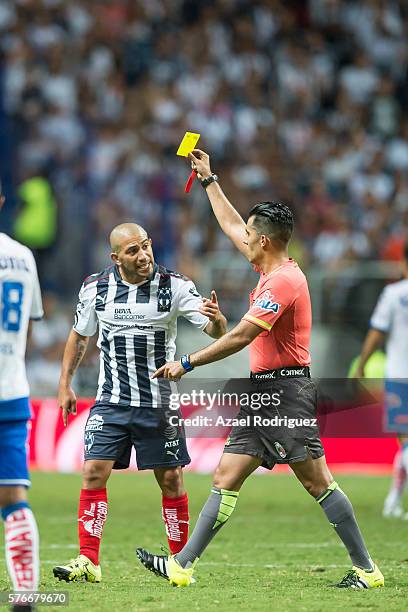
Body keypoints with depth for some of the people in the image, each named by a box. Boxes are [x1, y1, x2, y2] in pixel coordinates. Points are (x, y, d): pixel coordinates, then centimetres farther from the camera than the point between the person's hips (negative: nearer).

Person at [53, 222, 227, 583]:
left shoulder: (175, 286, -9)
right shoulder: (95, 289, -2)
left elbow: (216, 331, -13)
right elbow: (79, 336, 14)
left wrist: (216, 319, -36)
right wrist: (65, 384, 11)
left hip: (159, 403, -1)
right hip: (112, 401, 1)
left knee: (171, 479, 2)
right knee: (94, 472, -10)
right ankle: (88, 561, -6)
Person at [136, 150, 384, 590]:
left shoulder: (284, 280, -16)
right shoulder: (272, 270, 13)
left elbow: (241, 337, -21)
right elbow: (231, 226, 30)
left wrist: (187, 364, -18)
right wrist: (208, 179, 36)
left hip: (286, 392, -10)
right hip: (262, 392, 10)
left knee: (317, 482, -8)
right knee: (226, 479, 5)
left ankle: (366, 568, -3)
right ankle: (183, 565, 2)